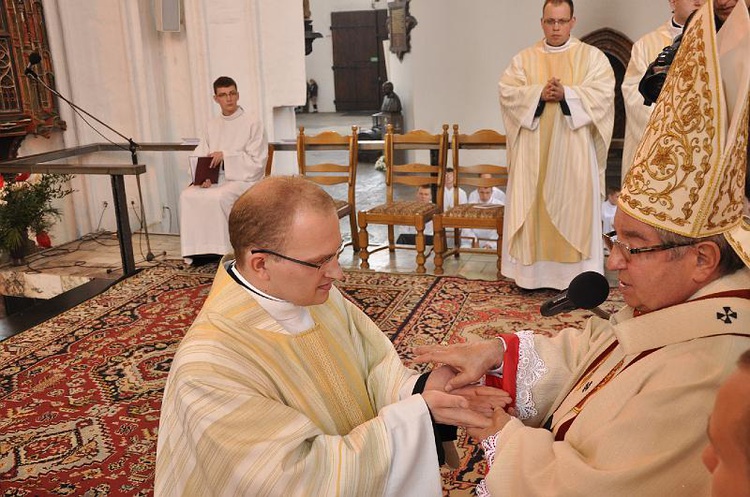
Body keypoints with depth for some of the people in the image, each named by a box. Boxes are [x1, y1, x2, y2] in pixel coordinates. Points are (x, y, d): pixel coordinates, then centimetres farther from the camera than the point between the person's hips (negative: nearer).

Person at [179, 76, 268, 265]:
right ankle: (198, 248, -11)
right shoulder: (212, 125, 13)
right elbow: (200, 157, 9)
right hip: (216, 178, 6)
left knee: (219, 197, -34)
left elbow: (256, 161, -9)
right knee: (188, 195, -19)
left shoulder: (252, 123, -4)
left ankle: (223, 249, -20)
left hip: (244, 179, -5)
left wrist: (225, 156, -16)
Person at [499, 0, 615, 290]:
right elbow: (507, 91, 0)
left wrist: (566, 94, -18)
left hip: (574, 151, -1)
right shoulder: (524, 58, 12)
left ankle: (575, 272, 3)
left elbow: (602, 93, -5)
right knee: (532, 206, 1)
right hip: (533, 153, 2)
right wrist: (539, 94, -15)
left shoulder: (591, 56, 7)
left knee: (574, 207, -3)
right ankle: (532, 271, 8)